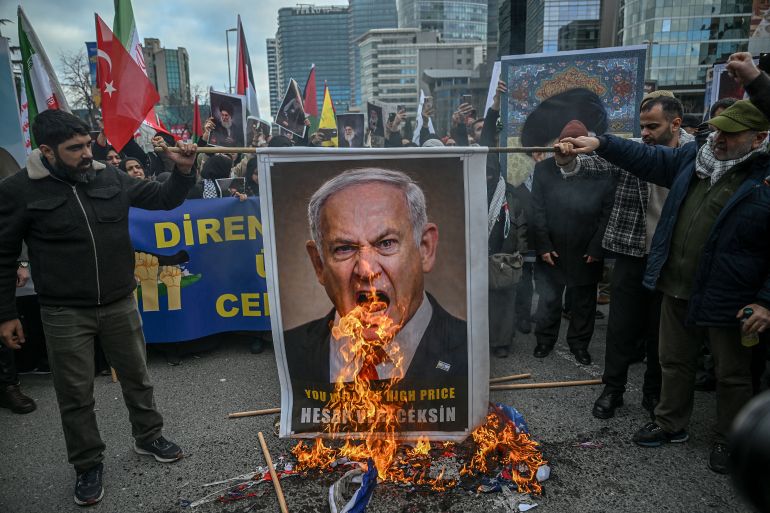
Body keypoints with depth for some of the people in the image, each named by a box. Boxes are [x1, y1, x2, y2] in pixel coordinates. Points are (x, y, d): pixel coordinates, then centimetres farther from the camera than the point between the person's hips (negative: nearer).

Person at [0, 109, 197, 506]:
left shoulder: (111, 178, -3)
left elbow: (164, 199, 5)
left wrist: (183, 170, -15)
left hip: (120, 305, 3)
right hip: (64, 314, -2)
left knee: (137, 378, 17)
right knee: (75, 395, 10)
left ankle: (148, 437, 38)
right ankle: (88, 464, 30)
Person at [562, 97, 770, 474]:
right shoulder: (694, 157, 3)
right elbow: (648, 158, 9)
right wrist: (600, 144, -2)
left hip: (729, 300, -5)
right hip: (678, 289, 5)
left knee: (732, 375, 14)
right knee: (675, 362, 20)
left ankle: (727, 440, 35)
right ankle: (671, 424, 39)